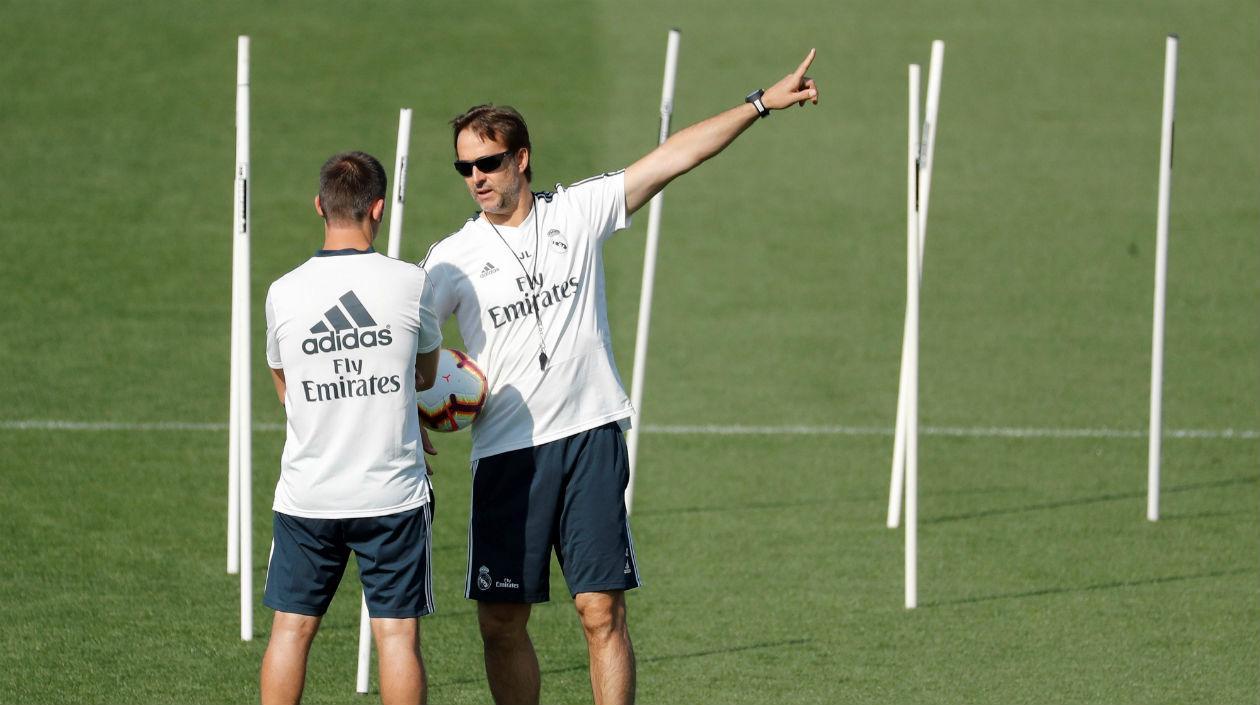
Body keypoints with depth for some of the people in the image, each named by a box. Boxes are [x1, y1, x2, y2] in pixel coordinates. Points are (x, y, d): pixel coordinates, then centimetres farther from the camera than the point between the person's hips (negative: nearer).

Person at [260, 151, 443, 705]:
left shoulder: (283, 293, -3)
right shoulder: (410, 284, -8)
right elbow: (426, 373, 9)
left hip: (306, 497, 1)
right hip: (392, 493, -1)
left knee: (291, 629, 9)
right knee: (397, 634, 2)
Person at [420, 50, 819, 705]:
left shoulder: (577, 212, 4)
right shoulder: (453, 259, 2)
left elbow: (673, 157, 4)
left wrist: (762, 103, 3)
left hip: (590, 438, 0)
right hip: (506, 454, 0)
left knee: (602, 611, -5)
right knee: (500, 621, 1)